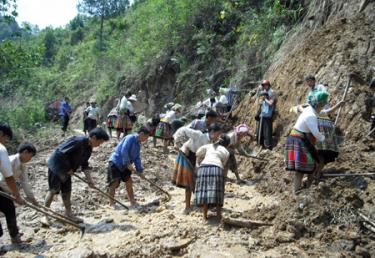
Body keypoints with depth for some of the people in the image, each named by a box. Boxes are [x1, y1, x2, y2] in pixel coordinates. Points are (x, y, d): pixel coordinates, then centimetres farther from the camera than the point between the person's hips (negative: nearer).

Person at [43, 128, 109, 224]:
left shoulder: (89, 149, 2)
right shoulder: (78, 141, -27)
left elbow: (84, 164, 9)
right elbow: (61, 153, -28)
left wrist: (89, 178, -1)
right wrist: (68, 169, -20)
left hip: (67, 169, 9)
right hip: (56, 165, -8)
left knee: (66, 191, 13)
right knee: (53, 190, -6)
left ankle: (68, 214, 23)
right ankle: (45, 216, 5)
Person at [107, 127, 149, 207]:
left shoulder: (138, 144, 10)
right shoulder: (130, 138, -17)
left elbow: (137, 158, 11)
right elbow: (124, 151, -26)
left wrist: (140, 171, 3)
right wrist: (128, 164, -26)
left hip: (124, 165, 9)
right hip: (115, 163, -9)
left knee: (129, 182, 10)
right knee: (114, 183, -8)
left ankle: (133, 202, 20)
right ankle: (111, 203, 4)